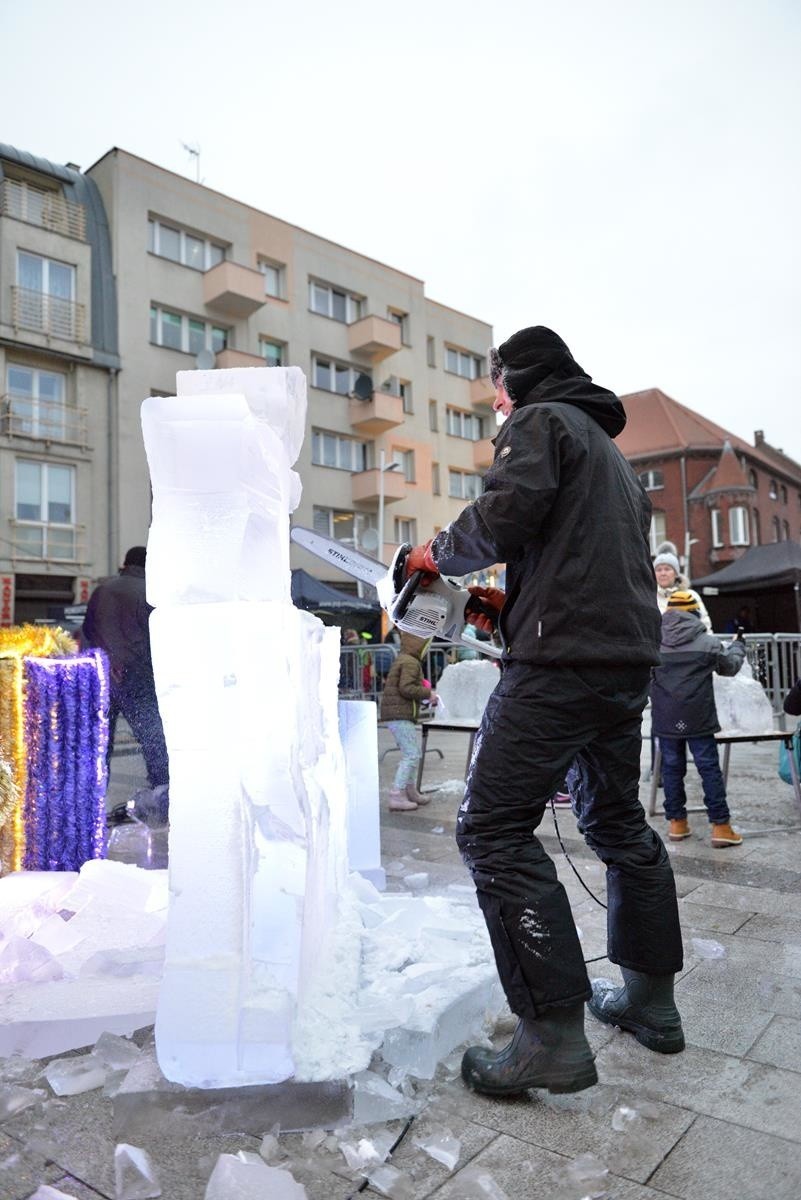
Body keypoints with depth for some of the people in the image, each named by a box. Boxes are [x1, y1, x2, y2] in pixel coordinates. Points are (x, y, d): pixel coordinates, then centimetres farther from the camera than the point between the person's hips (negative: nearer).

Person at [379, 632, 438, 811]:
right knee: (411, 755, -9)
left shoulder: (402, 660, 20)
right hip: (400, 716, -11)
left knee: (412, 754, 20)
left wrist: (424, 693, 15)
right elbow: (406, 688, -23)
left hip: (399, 715, 11)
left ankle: (411, 790, 30)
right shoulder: (410, 663, -13)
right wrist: (427, 693, -12)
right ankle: (396, 796, -10)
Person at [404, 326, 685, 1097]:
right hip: (629, 657, 10)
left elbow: (503, 517, -16)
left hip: (562, 660, -10)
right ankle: (650, 999, 29)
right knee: (617, 822, 19)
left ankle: (553, 1035, -7)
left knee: (494, 830, -8)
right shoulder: (609, 451, 28)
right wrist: (514, 604, 19)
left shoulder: (540, 421, 1)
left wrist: (439, 554, 3)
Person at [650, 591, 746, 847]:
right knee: (709, 768, 4)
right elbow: (730, 666, 14)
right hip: (698, 719, -2)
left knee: (672, 768, 10)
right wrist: (738, 646, 32)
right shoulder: (709, 643, -4)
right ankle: (720, 826, 6)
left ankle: (676, 822, 16)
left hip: (665, 720, 2)